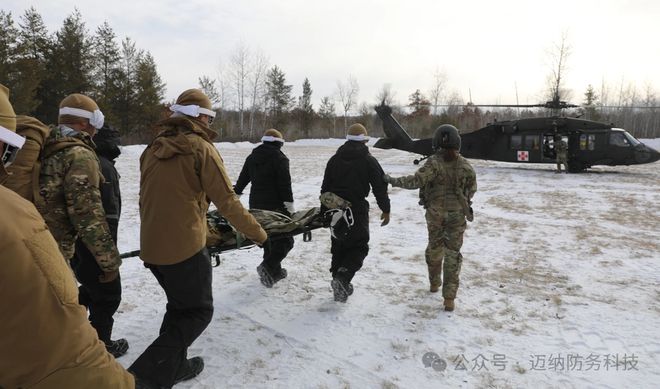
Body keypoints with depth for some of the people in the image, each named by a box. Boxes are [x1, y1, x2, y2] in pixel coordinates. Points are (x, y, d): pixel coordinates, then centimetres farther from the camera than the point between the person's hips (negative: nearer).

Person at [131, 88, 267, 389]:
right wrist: (258, 233, -1)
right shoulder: (201, 148, -11)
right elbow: (227, 202, -12)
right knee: (198, 311, 9)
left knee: (180, 306, 25)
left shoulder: (153, 148, 10)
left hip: (151, 247, 8)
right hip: (185, 248, -7)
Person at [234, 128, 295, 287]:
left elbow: (242, 179, 17)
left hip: (256, 205, 7)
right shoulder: (280, 159, -9)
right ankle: (268, 266, -18)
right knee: (285, 239, -1)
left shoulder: (252, 157, 12)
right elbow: (285, 184, -15)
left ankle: (274, 271, 23)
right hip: (276, 205, -7)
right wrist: (289, 205, -14)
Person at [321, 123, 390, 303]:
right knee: (359, 247, 5)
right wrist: (386, 209, 4)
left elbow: (325, 187, 12)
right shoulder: (369, 160, -5)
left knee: (338, 247, 15)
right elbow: (380, 187, -5)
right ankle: (342, 278, -17)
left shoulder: (334, 159, 8)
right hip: (357, 211, -4)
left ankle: (341, 286, 19)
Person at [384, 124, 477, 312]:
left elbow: (417, 180, -21)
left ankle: (435, 282, 38)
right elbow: (472, 189, 6)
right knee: (453, 253, 5)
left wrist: (394, 181, -12)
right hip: (457, 214, 1)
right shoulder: (465, 166, -4)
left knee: (434, 247, 20)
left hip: (435, 213, -1)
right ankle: (449, 298, 3)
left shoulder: (434, 163, -14)